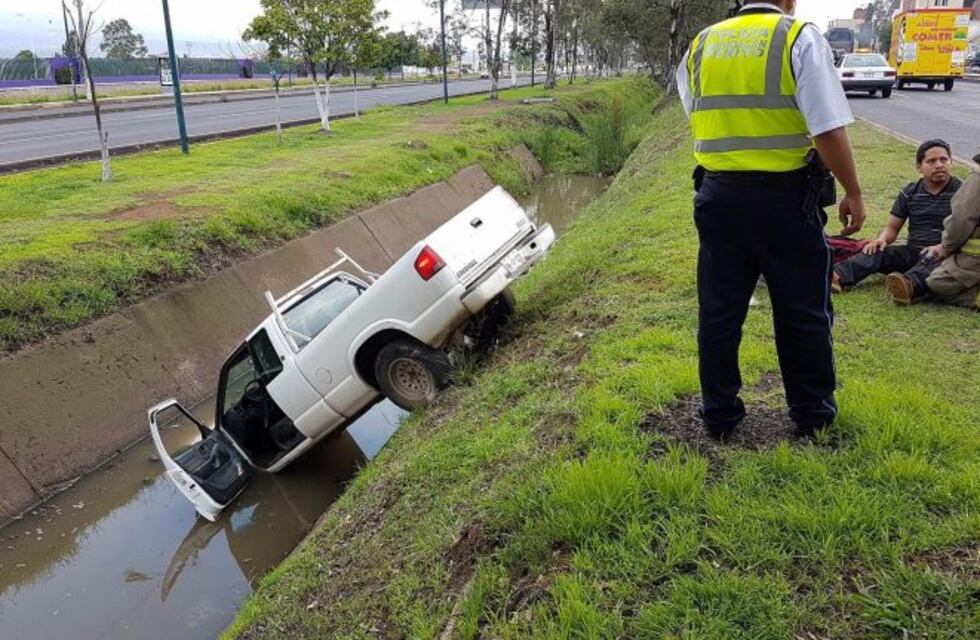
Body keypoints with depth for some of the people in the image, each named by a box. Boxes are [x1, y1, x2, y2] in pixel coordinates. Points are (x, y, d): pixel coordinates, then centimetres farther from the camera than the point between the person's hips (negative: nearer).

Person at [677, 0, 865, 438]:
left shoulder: (701, 45, 8)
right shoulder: (801, 39, -6)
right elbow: (829, 130, -13)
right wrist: (853, 193, -4)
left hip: (717, 194, 4)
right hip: (784, 195, -3)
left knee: (718, 310, 11)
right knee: (803, 310, 11)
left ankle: (718, 413, 19)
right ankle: (812, 411, 23)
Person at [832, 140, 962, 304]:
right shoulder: (909, 193, 13)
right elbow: (893, 227, 15)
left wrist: (943, 247, -26)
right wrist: (882, 239, -10)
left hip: (946, 254, -3)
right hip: (913, 250, 4)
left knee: (932, 260, -39)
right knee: (876, 251, -23)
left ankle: (909, 286, -71)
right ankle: (838, 276, -50)